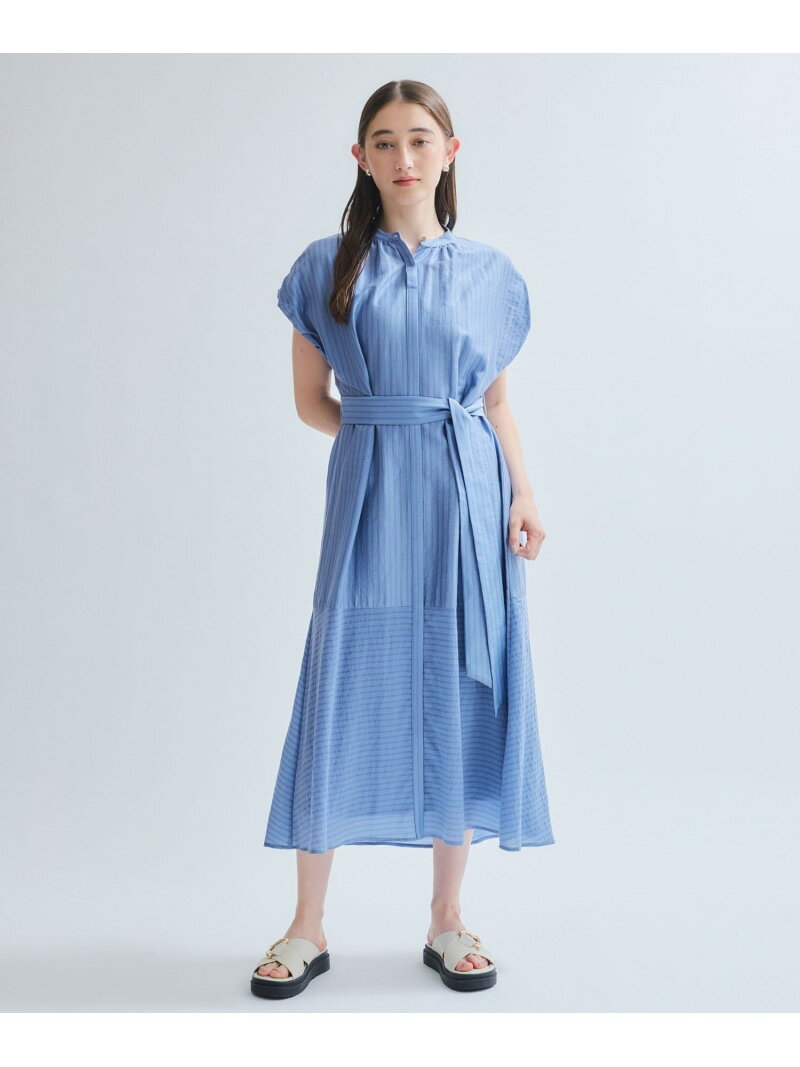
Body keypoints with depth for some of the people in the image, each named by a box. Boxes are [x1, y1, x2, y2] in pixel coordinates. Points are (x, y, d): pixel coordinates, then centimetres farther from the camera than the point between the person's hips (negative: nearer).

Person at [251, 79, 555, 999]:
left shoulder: (491, 274, 10)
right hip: (370, 502, -1)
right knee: (342, 690, -2)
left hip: (468, 504, 2)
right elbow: (310, 399, 8)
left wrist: (522, 495, 1)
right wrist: (388, 434, -5)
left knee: (462, 696, 4)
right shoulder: (326, 268, 6)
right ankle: (307, 928, 13)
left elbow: (496, 402, 14)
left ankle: (447, 921, 19)